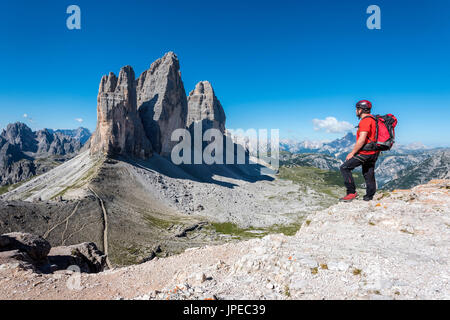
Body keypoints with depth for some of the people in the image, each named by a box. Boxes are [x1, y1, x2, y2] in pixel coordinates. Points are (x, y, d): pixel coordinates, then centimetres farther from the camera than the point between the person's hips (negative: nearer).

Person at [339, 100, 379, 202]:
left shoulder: (365, 121, -16)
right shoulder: (372, 119, 17)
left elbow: (362, 140, -24)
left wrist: (352, 153, -16)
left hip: (366, 152, -10)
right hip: (373, 153, 10)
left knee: (345, 168, -7)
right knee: (369, 176, 13)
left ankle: (351, 193, -7)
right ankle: (369, 199, 20)